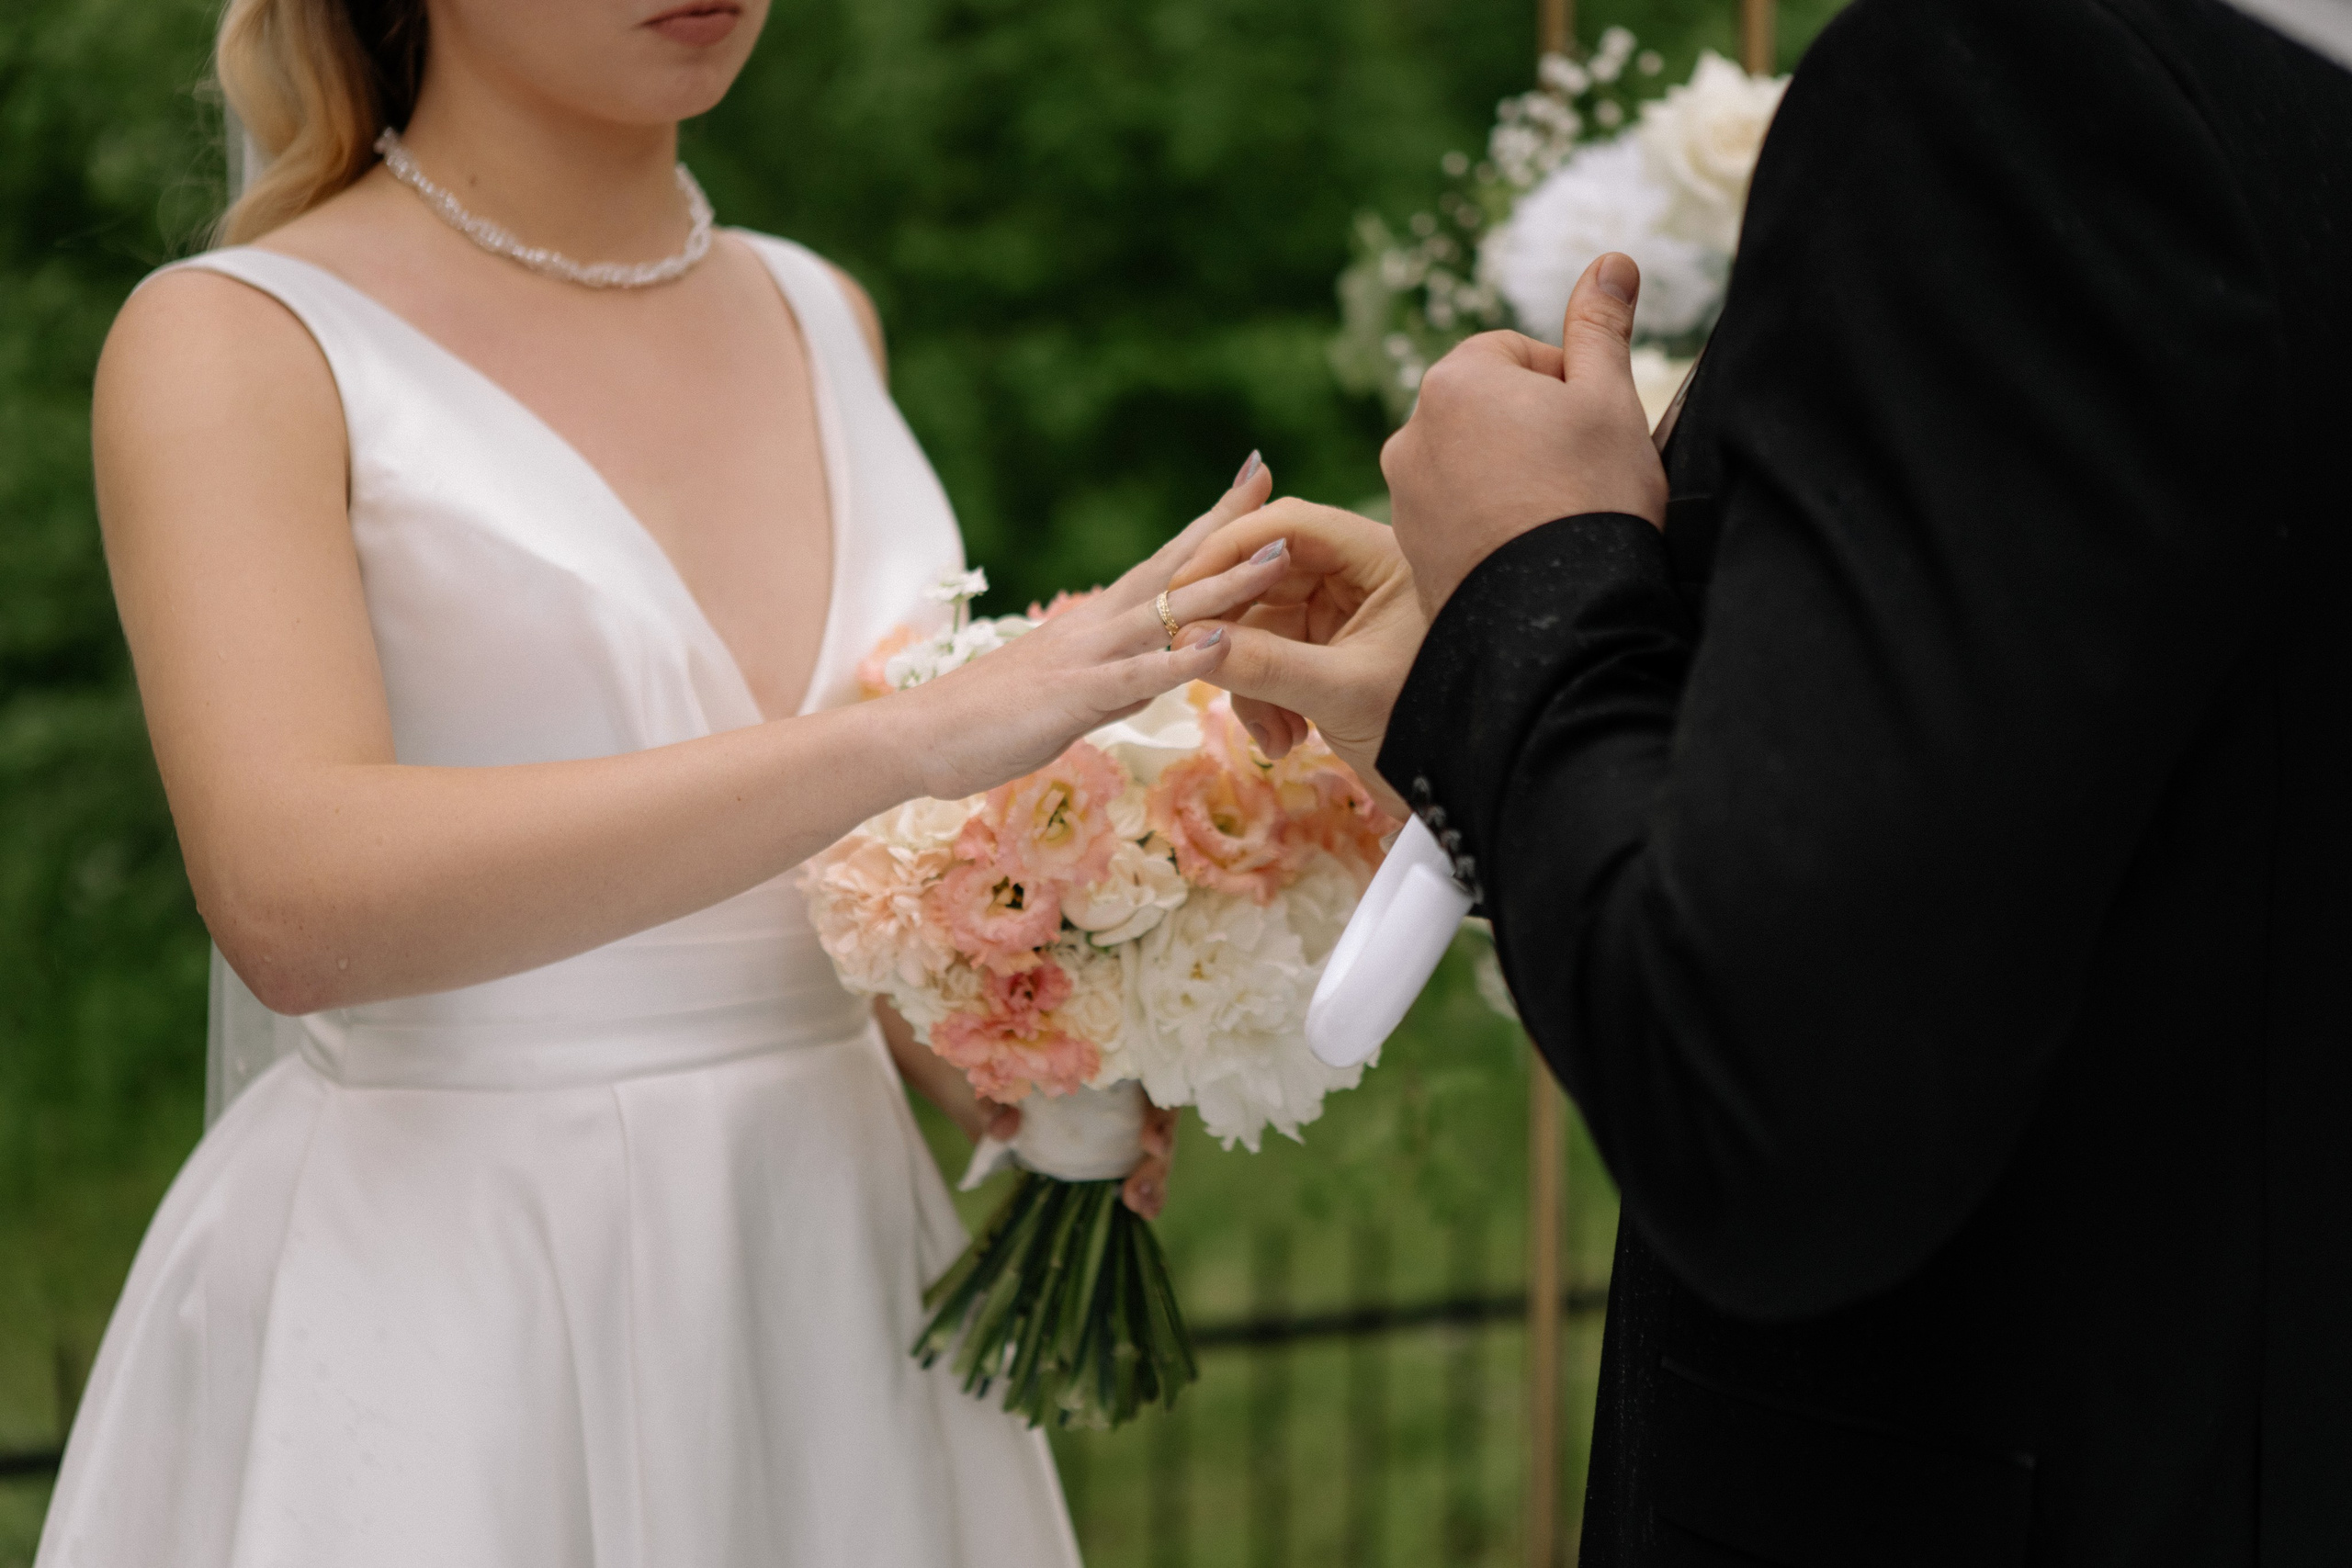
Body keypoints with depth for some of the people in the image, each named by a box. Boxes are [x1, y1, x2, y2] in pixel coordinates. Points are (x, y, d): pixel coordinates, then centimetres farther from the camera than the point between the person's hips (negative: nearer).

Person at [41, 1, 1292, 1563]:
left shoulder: (821, 319, 8)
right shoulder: (236, 339, -9)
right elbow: (295, 903, -25)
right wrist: (922, 734, -30)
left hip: (832, 1283, 6)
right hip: (435, 1304, -5)